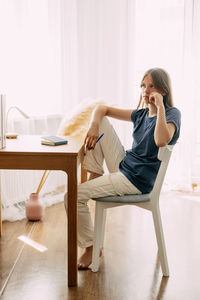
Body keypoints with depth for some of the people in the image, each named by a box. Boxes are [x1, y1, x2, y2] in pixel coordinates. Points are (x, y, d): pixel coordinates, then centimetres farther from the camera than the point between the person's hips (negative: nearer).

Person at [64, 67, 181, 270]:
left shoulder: (172, 113, -10)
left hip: (137, 180, -8)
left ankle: (91, 246, 9)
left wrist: (160, 107, -26)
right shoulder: (141, 114, 10)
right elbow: (102, 109, 16)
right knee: (100, 120, 6)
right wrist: (94, 126, -4)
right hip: (123, 166, 8)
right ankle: (95, 175, 5)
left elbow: (161, 141, -34)